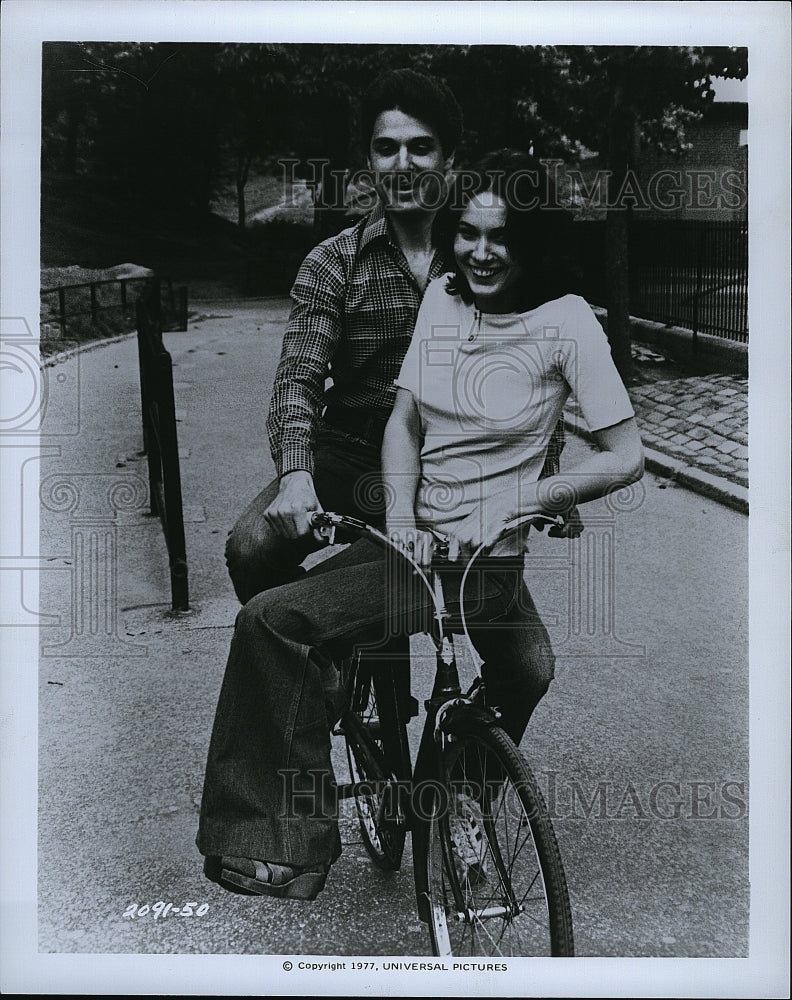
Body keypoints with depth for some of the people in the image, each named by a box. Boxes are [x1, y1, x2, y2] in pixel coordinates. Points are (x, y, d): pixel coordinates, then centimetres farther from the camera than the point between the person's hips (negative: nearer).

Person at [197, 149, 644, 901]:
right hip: (417, 540, 6)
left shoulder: (564, 321, -9)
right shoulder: (442, 297, 6)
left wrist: (511, 503, -19)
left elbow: (626, 457, -11)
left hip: (484, 560, -5)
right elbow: (403, 420, 7)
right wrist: (400, 516, -10)